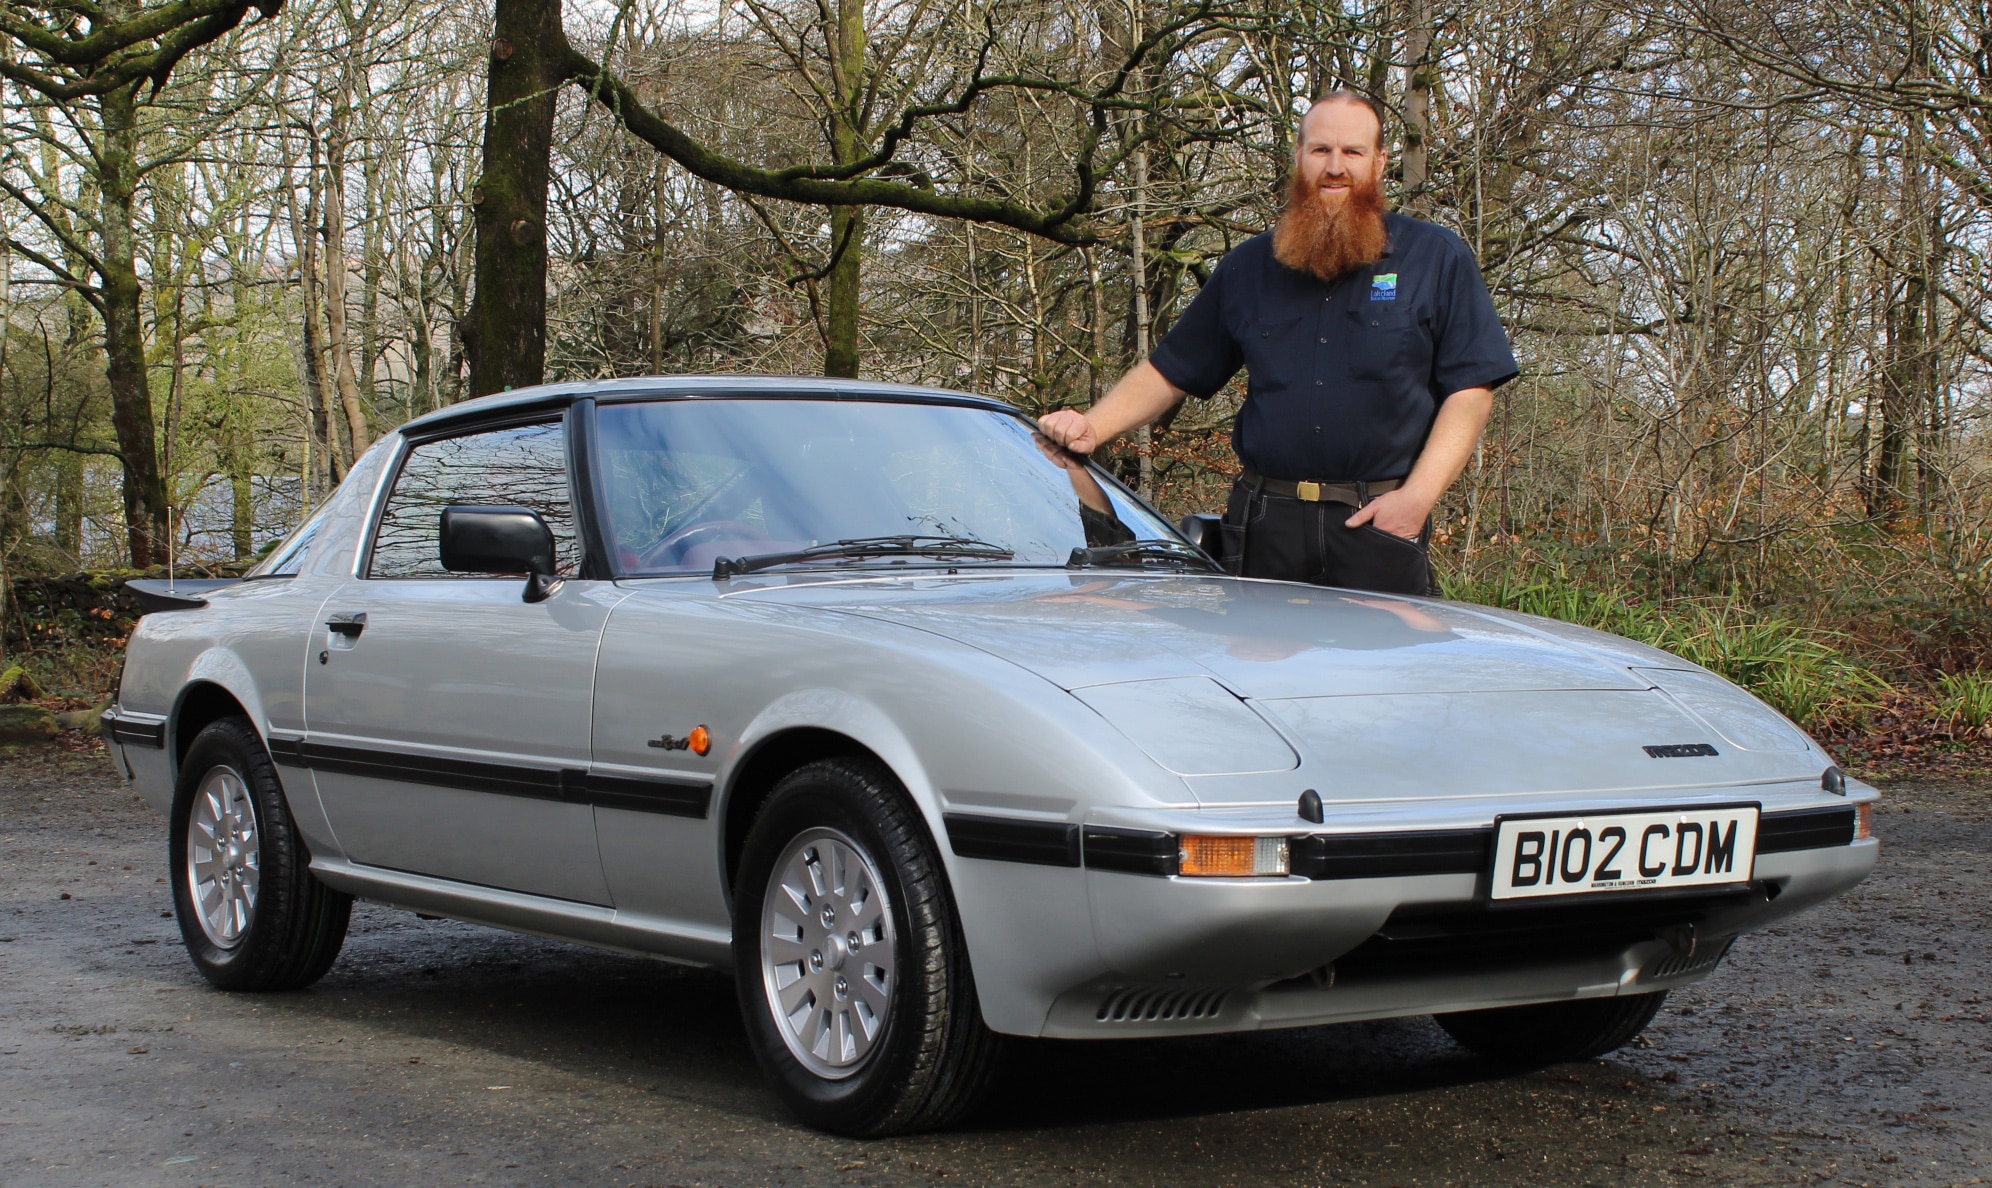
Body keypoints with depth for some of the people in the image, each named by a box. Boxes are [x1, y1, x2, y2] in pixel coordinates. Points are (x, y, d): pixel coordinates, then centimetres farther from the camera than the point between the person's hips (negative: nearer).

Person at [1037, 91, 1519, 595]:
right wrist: (1094, 427, 0)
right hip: (1265, 530, 2)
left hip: (1379, 530, -2)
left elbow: (1472, 389, 0)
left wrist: (1418, 496, -11)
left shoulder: (1437, 258, 6)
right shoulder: (1247, 267, 16)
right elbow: (1170, 371, 18)